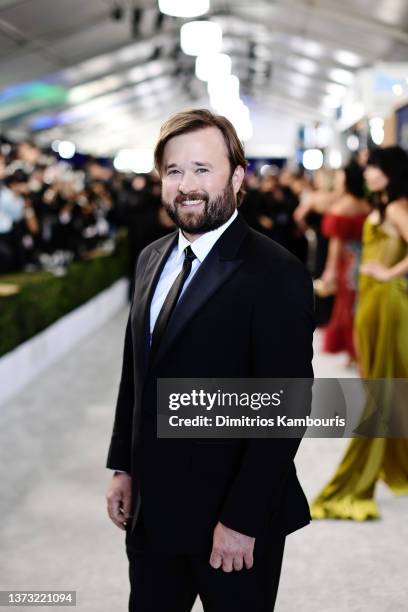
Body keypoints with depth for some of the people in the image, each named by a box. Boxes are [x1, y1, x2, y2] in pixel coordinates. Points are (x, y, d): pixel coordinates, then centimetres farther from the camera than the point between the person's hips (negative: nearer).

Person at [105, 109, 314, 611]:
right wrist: (122, 466, 9)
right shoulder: (152, 259, 6)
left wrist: (242, 520, -19)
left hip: (233, 519, -6)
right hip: (149, 508, 6)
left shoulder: (277, 275, -17)